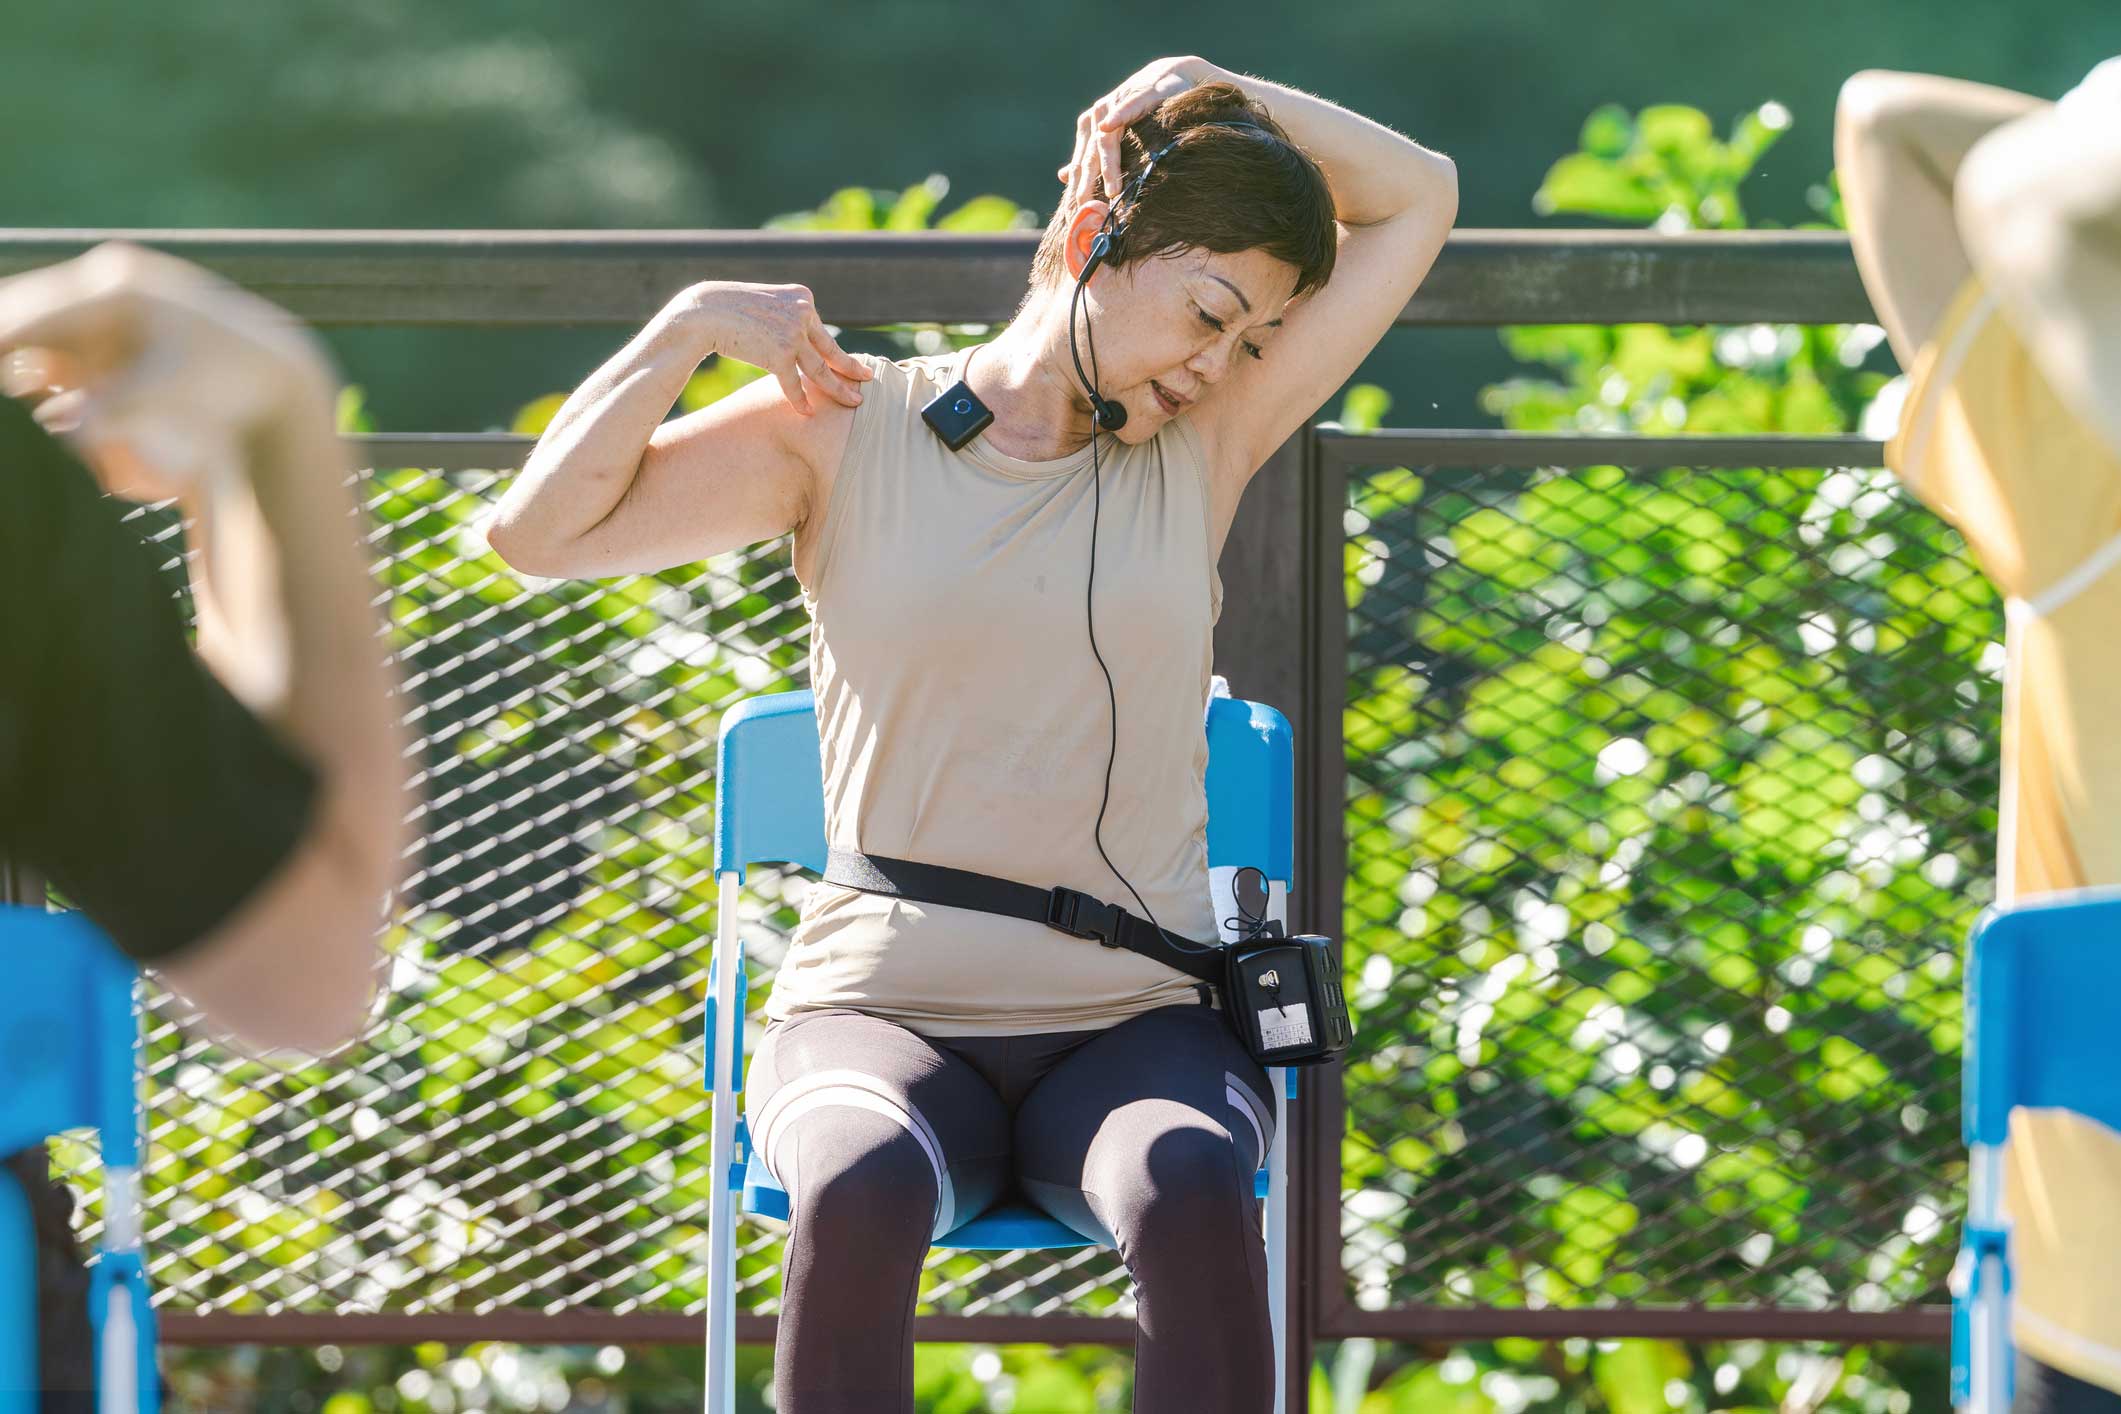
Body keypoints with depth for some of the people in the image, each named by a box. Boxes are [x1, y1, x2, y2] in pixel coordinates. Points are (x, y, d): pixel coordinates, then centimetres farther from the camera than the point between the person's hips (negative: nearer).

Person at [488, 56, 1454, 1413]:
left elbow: (1419, 197, 11)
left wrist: (1201, 90, 5)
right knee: (860, 1194, -38)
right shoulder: (844, 428, 5)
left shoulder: (1204, 443, 10)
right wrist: (691, 325, -7)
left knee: (1194, 1195, -36)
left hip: (1140, 1024, 1)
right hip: (882, 1013, -1)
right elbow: (540, 530, 0)